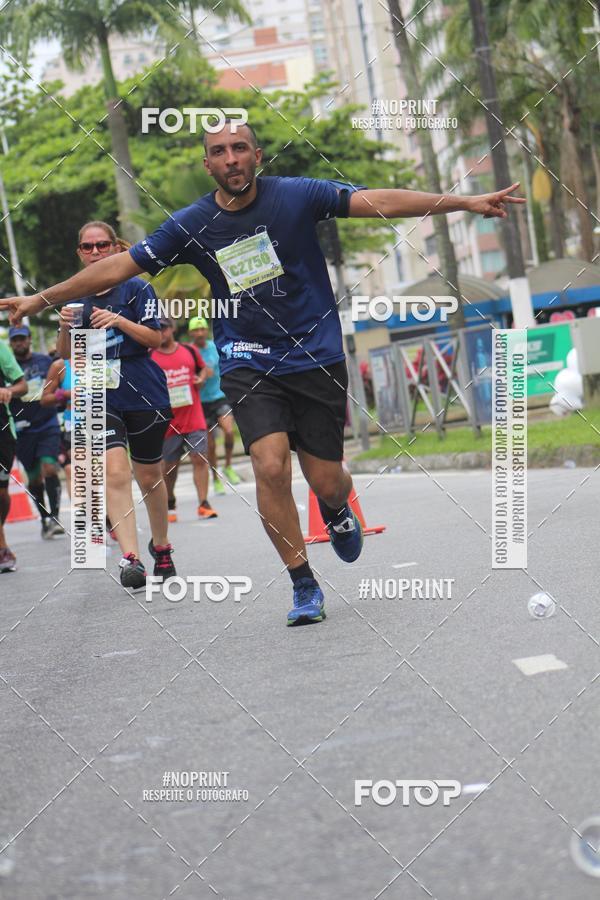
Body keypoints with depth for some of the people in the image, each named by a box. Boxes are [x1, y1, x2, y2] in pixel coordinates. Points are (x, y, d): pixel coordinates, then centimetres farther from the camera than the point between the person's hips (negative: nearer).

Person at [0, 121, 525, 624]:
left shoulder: (296, 196, -6)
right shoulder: (191, 225, -2)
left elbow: (380, 203, -11)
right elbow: (119, 267, 3)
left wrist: (465, 202, -17)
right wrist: (43, 299, 0)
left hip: (316, 356, -1)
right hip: (248, 364, 1)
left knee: (326, 483, 0)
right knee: (271, 466, -19)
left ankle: (337, 512, 40)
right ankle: (304, 585, -2)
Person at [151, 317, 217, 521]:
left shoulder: (189, 350, 6)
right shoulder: (149, 357, 0)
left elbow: (203, 368, 21)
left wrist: (201, 378, 1)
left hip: (194, 418, 1)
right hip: (167, 420, -1)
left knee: (200, 458, -6)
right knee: (169, 466, 7)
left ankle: (203, 504, -5)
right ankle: (170, 506, 23)